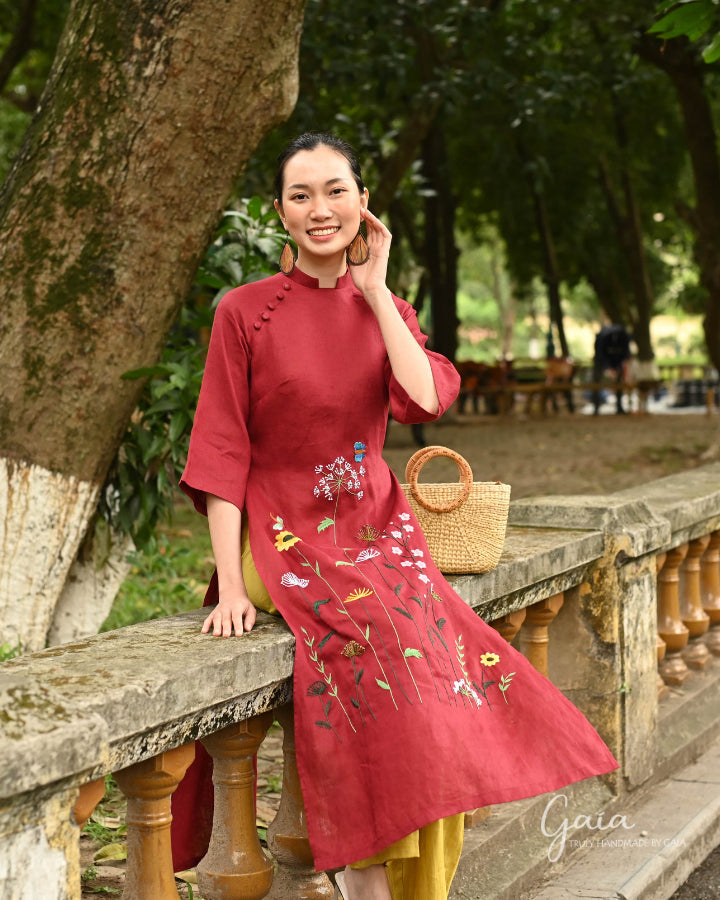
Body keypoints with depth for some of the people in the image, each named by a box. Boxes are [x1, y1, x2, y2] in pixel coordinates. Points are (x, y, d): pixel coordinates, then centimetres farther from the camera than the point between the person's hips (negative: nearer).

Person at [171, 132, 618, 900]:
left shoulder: (385, 310, 11)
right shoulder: (246, 311, -1)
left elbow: (427, 398, -9)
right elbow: (221, 451, -4)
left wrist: (375, 290, -5)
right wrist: (231, 585, -12)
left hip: (375, 532, 4)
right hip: (285, 537, -4)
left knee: (447, 661, -23)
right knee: (382, 645, -30)